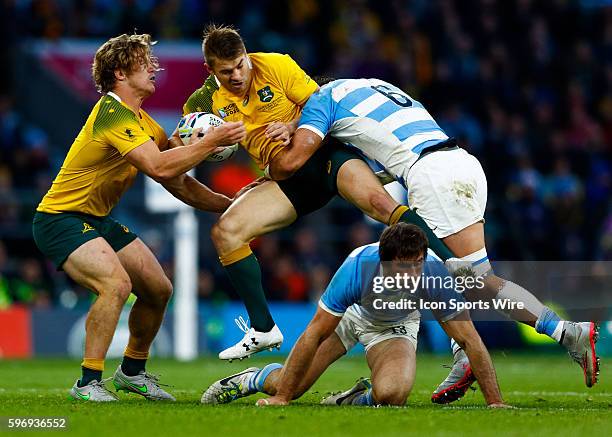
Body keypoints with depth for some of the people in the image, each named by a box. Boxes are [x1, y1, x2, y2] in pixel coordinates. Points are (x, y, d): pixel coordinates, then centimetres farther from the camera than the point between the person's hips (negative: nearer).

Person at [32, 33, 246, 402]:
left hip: (99, 219, 10)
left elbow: (178, 183, 11)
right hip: (61, 219, -10)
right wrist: (212, 140, -31)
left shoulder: (143, 122, 9)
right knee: (116, 284, -30)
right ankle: (88, 384, -21)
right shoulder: (113, 114, -23)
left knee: (159, 289, 10)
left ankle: (132, 371, 30)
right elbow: (159, 167, -35)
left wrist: (229, 205, 1)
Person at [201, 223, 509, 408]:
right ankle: (252, 379, 33)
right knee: (288, 387, -3)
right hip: (352, 314, 0)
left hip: (396, 327, 0)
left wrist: (495, 402, -28)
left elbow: (469, 340, -26)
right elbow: (314, 335, -30)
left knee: (391, 393, -31)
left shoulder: (433, 273, -36)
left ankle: (362, 398, 5)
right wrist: (282, 397, -27)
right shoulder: (357, 267, -39)